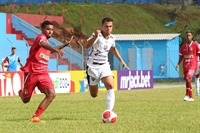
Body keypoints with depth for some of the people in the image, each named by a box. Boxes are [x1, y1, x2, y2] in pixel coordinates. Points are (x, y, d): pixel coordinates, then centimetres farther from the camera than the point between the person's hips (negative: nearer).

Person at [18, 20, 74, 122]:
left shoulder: (47, 41, 13)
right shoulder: (41, 37, -12)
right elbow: (42, 44, -38)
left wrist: (65, 45, 30)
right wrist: (56, 50, -56)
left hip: (43, 73, 7)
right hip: (32, 73, -7)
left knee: (51, 94, -17)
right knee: (26, 100, 5)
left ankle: (35, 117, -13)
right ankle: (21, 93, 44)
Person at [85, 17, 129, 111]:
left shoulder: (112, 38, 1)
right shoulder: (97, 35, -19)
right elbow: (86, 46, -38)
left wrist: (121, 61, 26)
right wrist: (95, 36, -54)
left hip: (104, 66, 4)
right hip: (93, 66, -4)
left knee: (110, 86, -23)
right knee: (94, 95, 8)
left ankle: (110, 109, -23)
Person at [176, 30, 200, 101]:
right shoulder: (183, 46, 11)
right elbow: (181, 56, 16)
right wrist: (178, 65, 4)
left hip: (192, 65, -5)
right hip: (185, 65, 5)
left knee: (187, 78, -23)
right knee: (187, 80, 6)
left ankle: (187, 94, -15)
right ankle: (191, 97, 15)